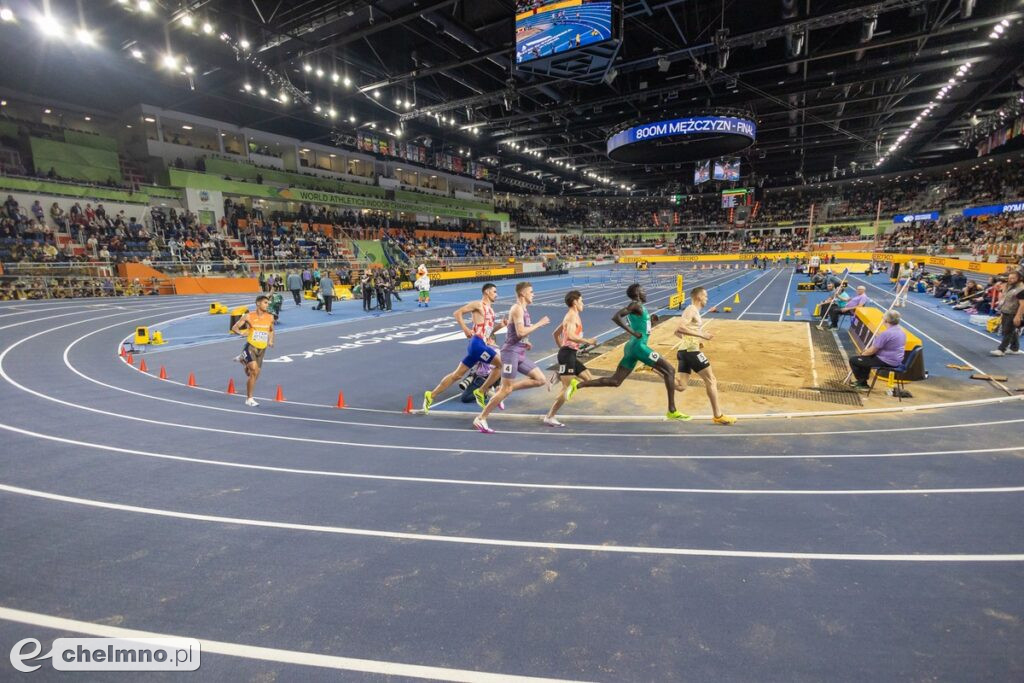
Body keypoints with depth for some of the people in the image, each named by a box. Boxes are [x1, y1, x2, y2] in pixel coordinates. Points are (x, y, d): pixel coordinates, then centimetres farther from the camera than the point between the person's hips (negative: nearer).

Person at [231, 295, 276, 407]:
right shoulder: (249, 317, -5)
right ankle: (249, 399, -6)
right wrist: (242, 333, -19)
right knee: (254, 371, -20)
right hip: (251, 346, -4)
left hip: (262, 349, 4)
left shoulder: (270, 317, 4)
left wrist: (270, 341, 6)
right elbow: (234, 327, 0)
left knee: (255, 375, 12)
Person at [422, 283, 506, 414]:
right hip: (477, 343, -8)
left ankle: (431, 395, 11)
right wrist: (465, 329, -13)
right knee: (501, 364, -5)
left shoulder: (490, 309, 23)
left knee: (457, 374, 8)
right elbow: (458, 313, -5)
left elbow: (489, 330, 25)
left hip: (482, 344, 8)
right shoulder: (478, 304, -1)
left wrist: (501, 325, 9)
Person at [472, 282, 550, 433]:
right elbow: (520, 332, -24)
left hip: (520, 354, 9)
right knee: (506, 389, -8)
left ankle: (502, 389, 8)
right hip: (511, 352, -9)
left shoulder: (524, 309, 17)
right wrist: (538, 324, -15)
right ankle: (480, 419, 1)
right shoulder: (517, 308, -12)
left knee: (540, 379, 4)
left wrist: (525, 342, 11)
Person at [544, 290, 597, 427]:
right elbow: (570, 336, -26)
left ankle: (559, 377, 4)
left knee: (590, 380, 9)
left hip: (570, 354, 10)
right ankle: (550, 417, -2)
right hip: (568, 354, -10)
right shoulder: (573, 316, -10)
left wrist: (562, 348, 25)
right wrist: (587, 341, -18)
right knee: (567, 388, -8)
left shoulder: (570, 316, 19)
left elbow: (555, 333, 26)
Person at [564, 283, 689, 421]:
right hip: (639, 346, -9)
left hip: (632, 346, 9)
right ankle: (672, 411, -1)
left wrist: (650, 322, 18)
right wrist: (634, 333, -21)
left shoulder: (639, 307, 21)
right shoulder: (636, 304, -8)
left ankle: (577, 385, 1)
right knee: (669, 371, -1)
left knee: (614, 381, 7)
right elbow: (616, 317, -21)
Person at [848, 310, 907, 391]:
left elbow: (872, 351, -19)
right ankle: (862, 379, 38)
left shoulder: (886, 333, -26)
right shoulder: (901, 330, 4)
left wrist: (862, 354, 0)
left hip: (886, 361, -10)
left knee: (853, 360, -2)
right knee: (866, 357, 32)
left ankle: (863, 384, 12)